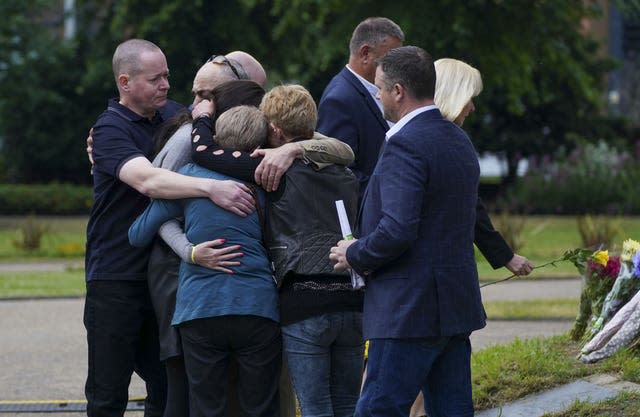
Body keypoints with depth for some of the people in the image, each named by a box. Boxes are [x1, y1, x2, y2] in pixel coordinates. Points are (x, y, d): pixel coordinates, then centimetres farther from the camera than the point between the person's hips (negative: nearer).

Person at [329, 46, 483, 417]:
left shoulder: (405, 145, -15)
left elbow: (397, 230, -25)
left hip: (410, 312, -9)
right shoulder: (460, 141, 15)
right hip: (456, 305, 9)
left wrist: (355, 255, -7)